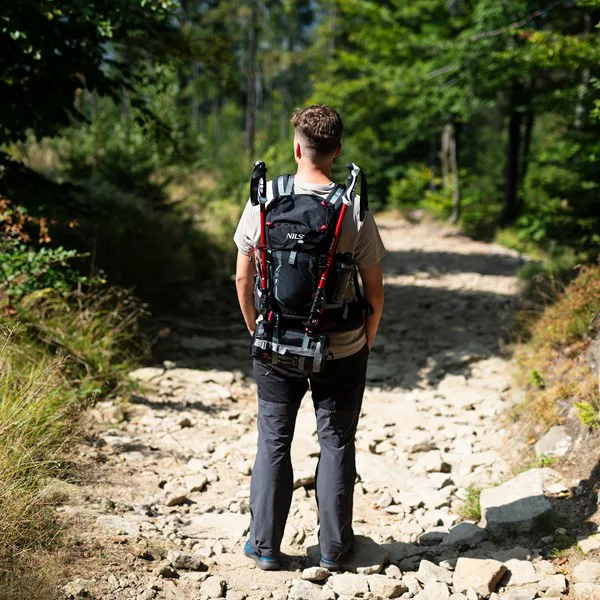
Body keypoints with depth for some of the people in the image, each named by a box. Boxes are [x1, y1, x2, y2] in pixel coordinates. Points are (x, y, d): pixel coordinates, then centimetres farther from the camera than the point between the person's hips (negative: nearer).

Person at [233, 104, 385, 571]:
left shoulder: (265, 201, -10)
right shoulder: (354, 212, -13)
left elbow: (243, 277, -3)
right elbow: (375, 290, -7)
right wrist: (367, 339, 11)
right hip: (341, 350, -1)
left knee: (273, 442, 13)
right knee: (336, 443, 12)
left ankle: (264, 545, 22)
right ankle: (334, 547, 23)